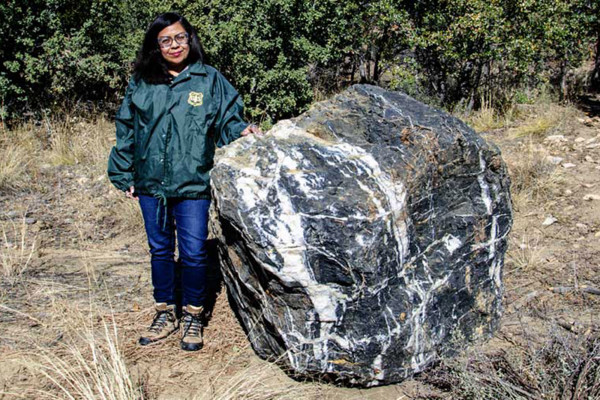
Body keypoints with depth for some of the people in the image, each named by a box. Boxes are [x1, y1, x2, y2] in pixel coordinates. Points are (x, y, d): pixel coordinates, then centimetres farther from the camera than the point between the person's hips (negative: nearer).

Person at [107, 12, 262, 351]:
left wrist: (242, 129, -17)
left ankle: (193, 316, 21)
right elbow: (126, 131, 12)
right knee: (160, 250, 14)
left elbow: (227, 118, 5)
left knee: (194, 253, 1)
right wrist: (125, 176, 11)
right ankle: (166, 314, 30)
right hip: (151, 184, 3)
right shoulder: (141, 84, 7)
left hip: (193, 185, -3)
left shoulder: (210, 80, 1)